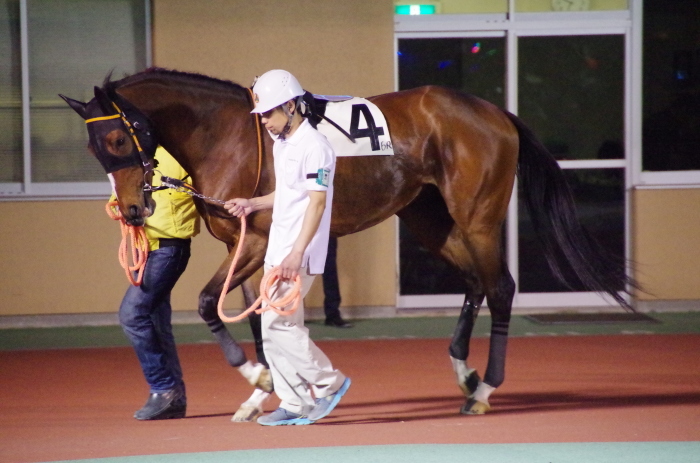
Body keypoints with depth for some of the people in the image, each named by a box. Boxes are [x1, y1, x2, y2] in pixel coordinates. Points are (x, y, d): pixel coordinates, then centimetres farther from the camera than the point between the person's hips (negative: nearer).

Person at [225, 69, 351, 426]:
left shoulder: (314, 146, -15)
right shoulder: (282, 145, 13)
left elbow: (317, 202, -20)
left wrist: (297, 253, -26)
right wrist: (252, 205, 9)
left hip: (299, 255, -10)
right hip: (278, 250, 10)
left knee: (276, 324, -12)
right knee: (277, 328, 8)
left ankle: (328, 382, 0)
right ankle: (295, 403, 13)